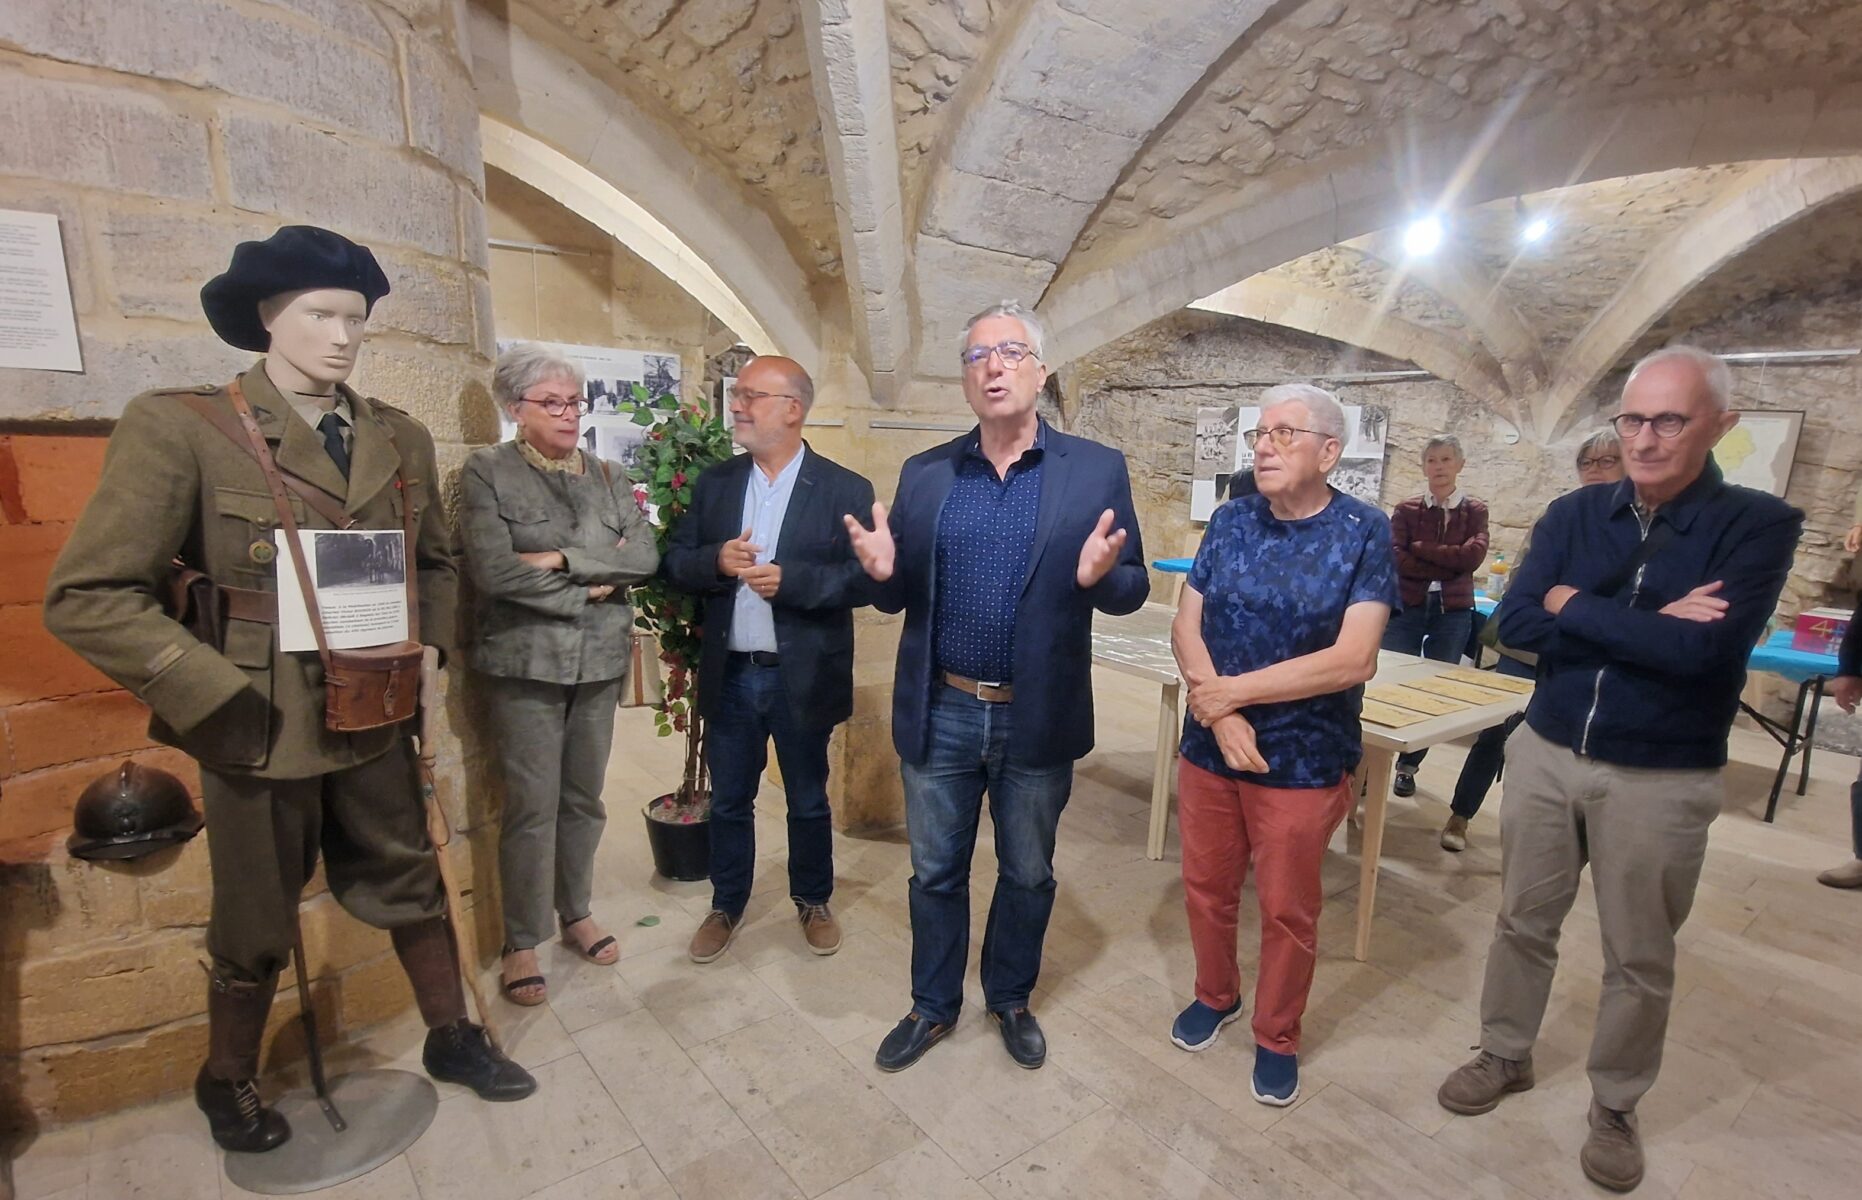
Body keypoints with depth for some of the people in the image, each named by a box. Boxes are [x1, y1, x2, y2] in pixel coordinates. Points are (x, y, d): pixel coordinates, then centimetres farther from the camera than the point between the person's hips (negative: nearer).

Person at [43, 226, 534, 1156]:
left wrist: (427, 648, 3)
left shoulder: (400, 438, 4)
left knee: (411, 887, 18)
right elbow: (87, 595, -13)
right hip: (260, 731, -4)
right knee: (255, 930, 16)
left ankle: (451, 1038, 38)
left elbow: (436, 562, 15)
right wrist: (215, 693, -17)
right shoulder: (180, 426, -11)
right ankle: (226, 1083, 44)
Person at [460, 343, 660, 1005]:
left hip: (600, 659, 4)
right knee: (532, 804, 2)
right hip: (526, 661, -4)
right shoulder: (486, 471, -4)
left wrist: (563, 559, -14)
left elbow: (645, 555, -4)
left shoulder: (608, 475, 9)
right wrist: (591, 587, -11)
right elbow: (493, 571, -15)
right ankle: (521, 942, 21)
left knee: (584, 797, 14)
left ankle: (576, 912, 33)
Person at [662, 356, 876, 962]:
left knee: (809, 802, 15)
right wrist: (716, 561, -16)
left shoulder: (845, 490, -7)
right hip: (729, 677, 3)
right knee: (728, 802, 17)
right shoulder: (714, 483, 5)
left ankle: (813, 901, 38)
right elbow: (675, 560, 5)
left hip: (803, 678, -3)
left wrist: (790, 578, -25)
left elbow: (864, 577, -13)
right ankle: (726, 905, 38)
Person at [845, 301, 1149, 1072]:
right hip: (939, 714, 2)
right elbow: (900, 596, 4)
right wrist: (882, 569, -19)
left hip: (1038, 718, -1)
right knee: (935, 873, 18)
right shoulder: (923, 475, 2)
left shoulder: (1097, 470, -3)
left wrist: (1098, 576, -26)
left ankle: (1011, 999, 45)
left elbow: (1133, 589, -3)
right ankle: (933, 1005, 42)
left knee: (1028, 875, 19)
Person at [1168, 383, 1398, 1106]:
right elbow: (1186, 626, -2)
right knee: (1206, 887, 18)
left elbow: (1354, 660, -19)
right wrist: (1218, 712, -17)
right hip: (1208, 748, 4)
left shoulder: (1364, 533, -10)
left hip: (1304, 762, -3)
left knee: (1287, 910, 13)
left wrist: (1229, 690, -17)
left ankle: (1277, 1037, 37)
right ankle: (1216, 995, 44)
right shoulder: (1231, 521, 1)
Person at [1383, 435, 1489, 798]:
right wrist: (1449, 563, -14)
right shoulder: (1406, 510, 3)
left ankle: (1407, 766, 21)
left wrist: (1419, 549, -10)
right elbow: (1397, 560, -12)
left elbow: (1474, 555, -13)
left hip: (1452, 612, 1)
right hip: (1407, 608, -1)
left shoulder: (1475, 511, 6)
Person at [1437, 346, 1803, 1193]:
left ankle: (1615, 1106, 35)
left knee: (1639, 959, 14)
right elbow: (1514, 624, -13)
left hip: (1662, 781, -2)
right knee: (1523, 922, 16)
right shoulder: (1574, 514, 0)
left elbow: (1701, 651, -24)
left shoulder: (1759, 524, -9)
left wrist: (1576, 606, -14)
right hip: (1545, 754, 3)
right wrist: (1649, 626, -20)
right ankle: (1505, 1056, 37)